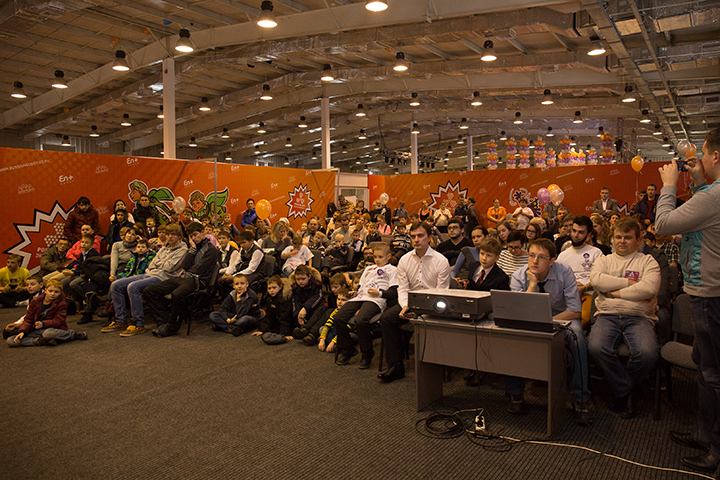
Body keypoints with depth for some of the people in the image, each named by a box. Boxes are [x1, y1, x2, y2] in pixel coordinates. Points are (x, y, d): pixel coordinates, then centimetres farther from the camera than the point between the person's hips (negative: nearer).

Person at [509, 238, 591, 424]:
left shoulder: (564, 272, -15)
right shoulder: (518, 277, -12)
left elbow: (575, 311, -16)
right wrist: (532, 284, -28)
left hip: (561, 319, -1)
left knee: (576, 334, -35)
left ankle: (580, 400, -24)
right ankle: (516, 394, -15)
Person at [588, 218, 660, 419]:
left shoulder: (648, 261, 14)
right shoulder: (603, 260, 21)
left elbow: (649, 288, -6)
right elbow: (596, 280, -2)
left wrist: (616, 292, -3)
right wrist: (629, 282, -3)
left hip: (639, 317, -1)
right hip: (607, 315, 1)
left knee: (647, 354, -30)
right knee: (597, 348, -30)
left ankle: (621, 391, 0)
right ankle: (626, 391, -6)